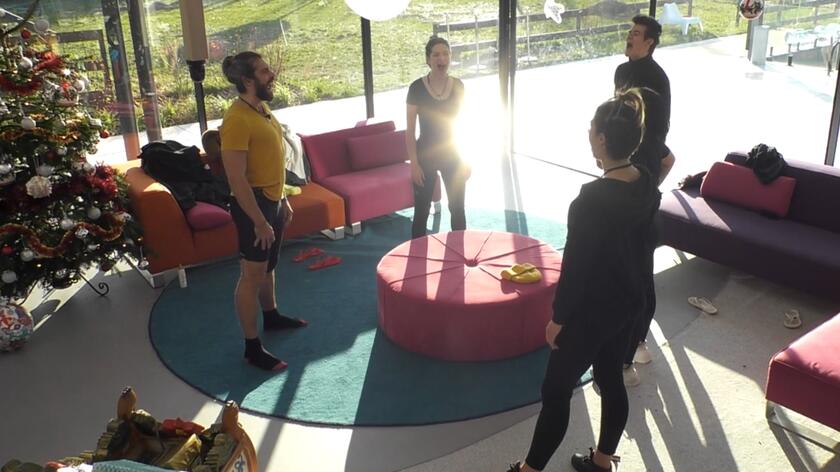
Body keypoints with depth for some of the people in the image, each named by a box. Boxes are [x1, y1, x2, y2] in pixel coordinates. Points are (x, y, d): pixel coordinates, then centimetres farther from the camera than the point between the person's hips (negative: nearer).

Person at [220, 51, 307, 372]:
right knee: (252, 275, -1)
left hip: (273, 201, 9)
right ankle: (252, 348, 8)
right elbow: (236, 179, -24)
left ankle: (271, 316, 44)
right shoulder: (237, 119, -22)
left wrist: (283, 200, 19)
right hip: (253, 204, -9)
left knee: (268, 266, 25)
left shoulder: (262, 109, 8)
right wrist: (259, 222, -24)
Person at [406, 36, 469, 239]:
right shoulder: (417, 88, -11)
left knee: (457, 209, 11)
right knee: (422, 211, 3)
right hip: (425, 155, -3)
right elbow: (410, 130, -8)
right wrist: (414, 163, -13)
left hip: (452, 155, 3)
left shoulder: (458, 86, -1)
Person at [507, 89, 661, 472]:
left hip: (591, 311, -8)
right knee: (611, 379, 22)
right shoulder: (647, 184, -4)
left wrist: (558, 317, -11)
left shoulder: (592, 197, -28)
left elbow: (575, 264, -22)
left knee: (556, 390, 7)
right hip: (628, 302, 8)